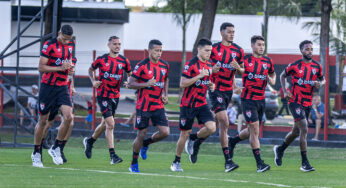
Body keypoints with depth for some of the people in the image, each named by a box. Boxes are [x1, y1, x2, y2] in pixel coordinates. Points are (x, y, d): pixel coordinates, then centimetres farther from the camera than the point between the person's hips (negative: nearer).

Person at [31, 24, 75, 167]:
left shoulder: (71, 44, 7)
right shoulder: (49, 46, -13)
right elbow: (41, 67, -16)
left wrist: (69, 65, 6)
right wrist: (60, 68, -23)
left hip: (62, 87, 5)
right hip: (48, 86, -5)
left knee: (68, 117, -14)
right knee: (43, 120, 2)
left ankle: (56, 148, 2)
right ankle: (36, 153, 16)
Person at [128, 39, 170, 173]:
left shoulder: (165, 66, 6)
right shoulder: (142, 65, -11)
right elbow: (131, 84, -11)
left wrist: (165, 95, 10)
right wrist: (146, 84, -24)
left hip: (158, 105, 5)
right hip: (143, 106, -5)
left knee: (165, 132, -7)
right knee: (141, 134, -1)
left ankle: (146, 144, 23)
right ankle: (134, 164, 16)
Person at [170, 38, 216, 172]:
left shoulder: (209, 65, 9)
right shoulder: (190, 64, -12)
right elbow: (182, 83, -17)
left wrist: (211, 86, 2)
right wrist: (199, 76, -24)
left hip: (202, 103, 5)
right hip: (188, 104, -5)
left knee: (211, 128, -16)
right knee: (185, 134, 0)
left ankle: (194, 140, 14)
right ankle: (176, 162, 18)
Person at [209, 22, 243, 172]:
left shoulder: (238, 51, 7)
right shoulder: (214, 49, -3)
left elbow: (243, 71, 12)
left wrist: (238, 67, -11)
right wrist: (211, 70, -15)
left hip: (228, 90, 5)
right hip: (216, 89, -5)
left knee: (216, 124, 10)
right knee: (225, 123, -14)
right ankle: (227, 161, -15)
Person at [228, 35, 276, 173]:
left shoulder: (268, 61, 7)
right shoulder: (245, 60, -5)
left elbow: (272, 74, 25)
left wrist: (272, 80, 4)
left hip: (261, 99, 6)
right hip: (248, 99, -6)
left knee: (252, 131, 13)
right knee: (254, 129, -12)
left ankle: (233, 141, 41)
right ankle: (259, 163, -10)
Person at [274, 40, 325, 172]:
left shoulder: (317, 66, 4)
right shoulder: (294, 66, -6)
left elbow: (322, 79, 17)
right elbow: (282, 76, 9)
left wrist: (320, 83, -7)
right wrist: (285, 91, -3)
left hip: (308, 103, 5)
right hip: (295, 101, -5)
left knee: (296, 131, 16)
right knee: (304, 129, -17)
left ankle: (280, 149, 43)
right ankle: (305, 163, -15)